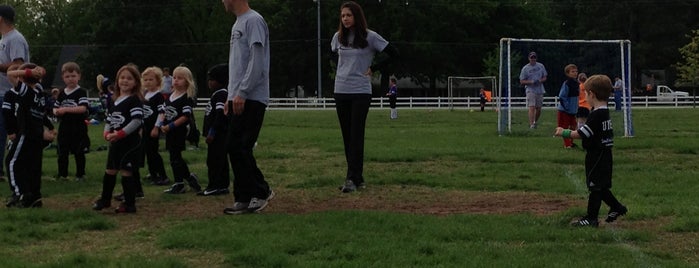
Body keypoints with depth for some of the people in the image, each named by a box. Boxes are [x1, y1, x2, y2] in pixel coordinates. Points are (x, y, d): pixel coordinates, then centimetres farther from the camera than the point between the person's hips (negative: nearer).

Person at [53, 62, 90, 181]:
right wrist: (56, 112, -8)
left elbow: (83, 108, -19)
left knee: (79, 152, 4)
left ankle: (80, 174, 12)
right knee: (62, 152, 7)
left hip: (78, 128, -5)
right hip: (64, 126, 5)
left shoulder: (81, 93, -7)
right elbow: (55, 108, 16)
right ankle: (62, 174, 15)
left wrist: (66, 109, -22)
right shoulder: (62, 94, 11)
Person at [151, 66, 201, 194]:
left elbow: (185, 117, -19)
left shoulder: (186, 98, -13)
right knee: (176, 157, 13)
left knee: (175, 157, -4)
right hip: (169, 131, 8)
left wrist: (170, 126, -20)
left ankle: (179, 184, 5)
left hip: (179, 131, -8)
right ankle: (189, 177, 26)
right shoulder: (170, 97, 12)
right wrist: (157, 126, 4)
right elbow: (163, 112, 15)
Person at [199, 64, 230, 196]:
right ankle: (222, 186, 16)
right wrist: (208, 132, 22)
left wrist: (212, 132, -23)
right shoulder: (216, 95, 19)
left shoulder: (222, 94, -13)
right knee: (220, 160, 12)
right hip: (218, 134, 11)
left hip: (219, 134, -11)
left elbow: (220, 115, -21)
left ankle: (214, 186, -8)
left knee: (214, 160, -9)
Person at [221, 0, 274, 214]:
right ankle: (244, 199, 12)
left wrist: (242, 93, -21)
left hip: (251, 99, -10)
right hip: (238, 99, 10)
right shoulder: (238, 24, 21)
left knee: (238, 147, -12)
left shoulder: (253, 21, -10)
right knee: (234, 147, 7)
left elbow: (257, 61, -18)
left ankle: (261, 191, -3)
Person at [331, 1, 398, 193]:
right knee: (347, 137, 6)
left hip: (360, 92, -4)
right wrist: (343, 70, 12)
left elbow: (394, 54, -2)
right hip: (341, 92, 5)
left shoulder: (370, 37, -5)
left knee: (356, 136, -10)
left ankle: (353, 179, -14)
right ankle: (357, 177, 14)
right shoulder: (338, 37, 6)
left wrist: (373, 69, -4)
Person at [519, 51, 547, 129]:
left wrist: (540, 81, -8)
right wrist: (531, 82, -16)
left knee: (539, 108, 9)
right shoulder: (525, 68, -1)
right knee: (532, 107, -16)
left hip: (540, 90, 4)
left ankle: (535, 122, 30)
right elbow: (522, 81, -1)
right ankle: (531, 124, -18)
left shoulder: (541, 66, 10)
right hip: (530, 90, -4)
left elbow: (544, 78, 15)